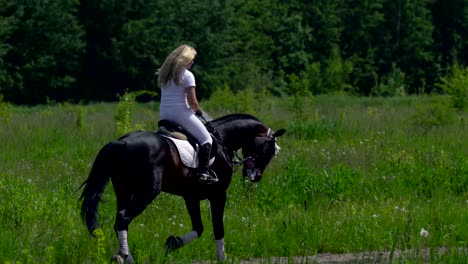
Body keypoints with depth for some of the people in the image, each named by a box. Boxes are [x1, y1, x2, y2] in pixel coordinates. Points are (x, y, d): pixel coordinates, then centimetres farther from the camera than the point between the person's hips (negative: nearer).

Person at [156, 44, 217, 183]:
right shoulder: (187, 75, -9)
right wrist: (198, 111, 8)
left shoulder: (164, 74, 13)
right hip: (180, 112, -7)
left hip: (164, 114, 7)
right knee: (206, 139, 1)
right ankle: (203, 172, -13)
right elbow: (192, 101, -13)